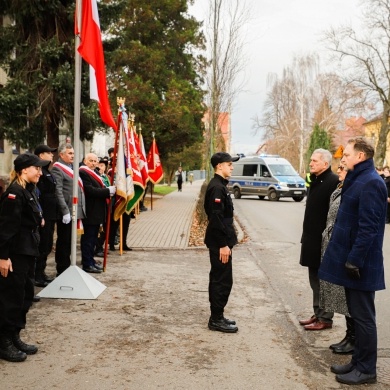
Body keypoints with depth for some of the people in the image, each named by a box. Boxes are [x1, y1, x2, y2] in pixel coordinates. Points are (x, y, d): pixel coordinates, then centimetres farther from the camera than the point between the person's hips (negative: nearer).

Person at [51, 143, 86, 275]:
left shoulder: (72, 167, 17)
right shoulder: (57, 169, -10)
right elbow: (58, 192, -18)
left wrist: (80, 210, 14)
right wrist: (65, 211, -22)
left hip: (74, 211, 8)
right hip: (66, 212, -8)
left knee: (69, 241, 15)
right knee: (64, 241, 0)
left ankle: (66, 267, 25)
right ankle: (62, 270, 9)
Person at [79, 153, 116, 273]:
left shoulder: (94, 173, 18)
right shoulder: (82, 172, -15)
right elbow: (90, 190, -24)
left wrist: (110, 190, 2)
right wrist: (109, 190, -22)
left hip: (97, 212, 10)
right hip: (89, 212, -10)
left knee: (93, 238, 16)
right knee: (88, 238, -3)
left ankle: (91, 261, 25)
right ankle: (87, 264, 3)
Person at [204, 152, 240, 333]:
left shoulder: (219, 186, 14)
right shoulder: (217, 188, -18)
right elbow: (216, 218, -23)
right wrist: (223, 244, -22)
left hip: (219, 241, 10)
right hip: (220, 243, -10)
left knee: (218, 279, 15)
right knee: (223, 281, -3)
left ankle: (216, 316, 24)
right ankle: (216, 319, 5)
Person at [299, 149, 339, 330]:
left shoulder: (333, 182, -16)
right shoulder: (315, 181, 13)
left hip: (324, 240, -9)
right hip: (312, 239, 9)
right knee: (315, 279, 16)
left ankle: (325, 318, 11)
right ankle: (318, 314, 27)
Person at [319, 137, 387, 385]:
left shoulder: (371, 183, -18)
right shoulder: (358, 179, 13)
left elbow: (368, 227, -23)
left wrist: (354, 259, -22)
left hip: (361, 262, -10)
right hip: (352, 258, 10)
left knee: (363, 316, 0)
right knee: (356, 313, 16)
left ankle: (366, 369, 12)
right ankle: (359, 362, 27)